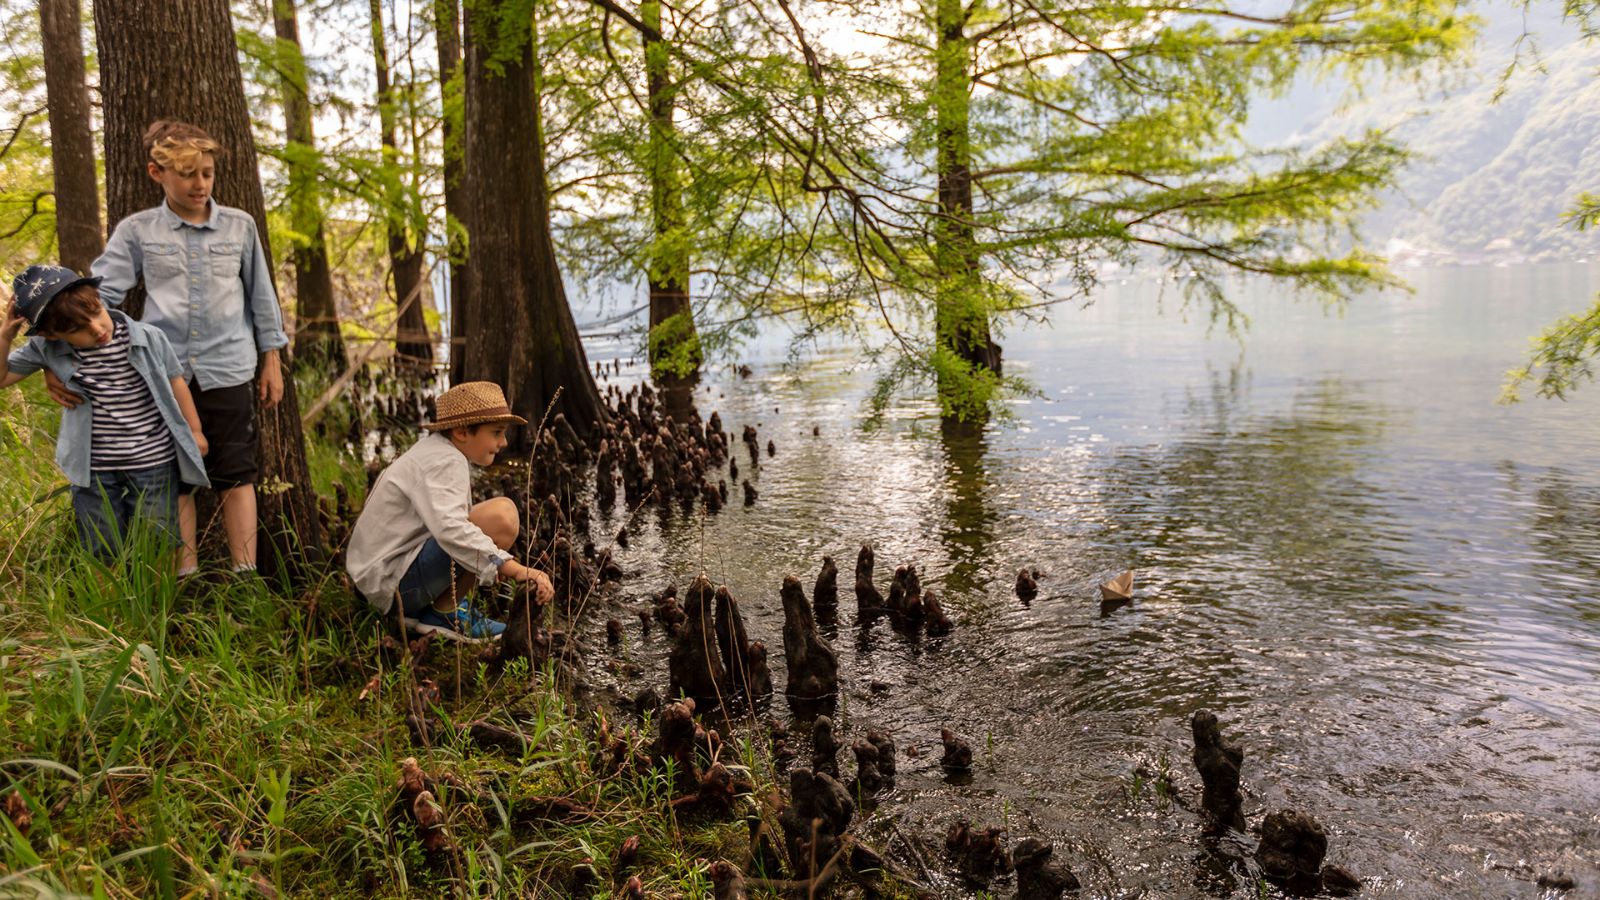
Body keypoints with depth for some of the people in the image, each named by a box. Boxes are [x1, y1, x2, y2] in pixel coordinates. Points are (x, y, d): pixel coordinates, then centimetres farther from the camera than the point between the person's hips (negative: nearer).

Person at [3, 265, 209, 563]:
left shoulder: (148, 338, -12)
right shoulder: (47, 349, -8)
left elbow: (175, 382, 3)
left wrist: (194, 430, 11)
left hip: (153, 462, -2)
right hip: (93, 468, 2)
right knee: (102, 555, 16)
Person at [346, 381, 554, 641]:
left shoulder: (431, 450, 16)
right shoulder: (444, 462, -15)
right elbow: (450, 529, -34)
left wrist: (496, 563, 15)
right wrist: (515, 569, -39)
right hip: (396, 580, -11)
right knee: (502, 514, -24)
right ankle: (445, 612, -10)